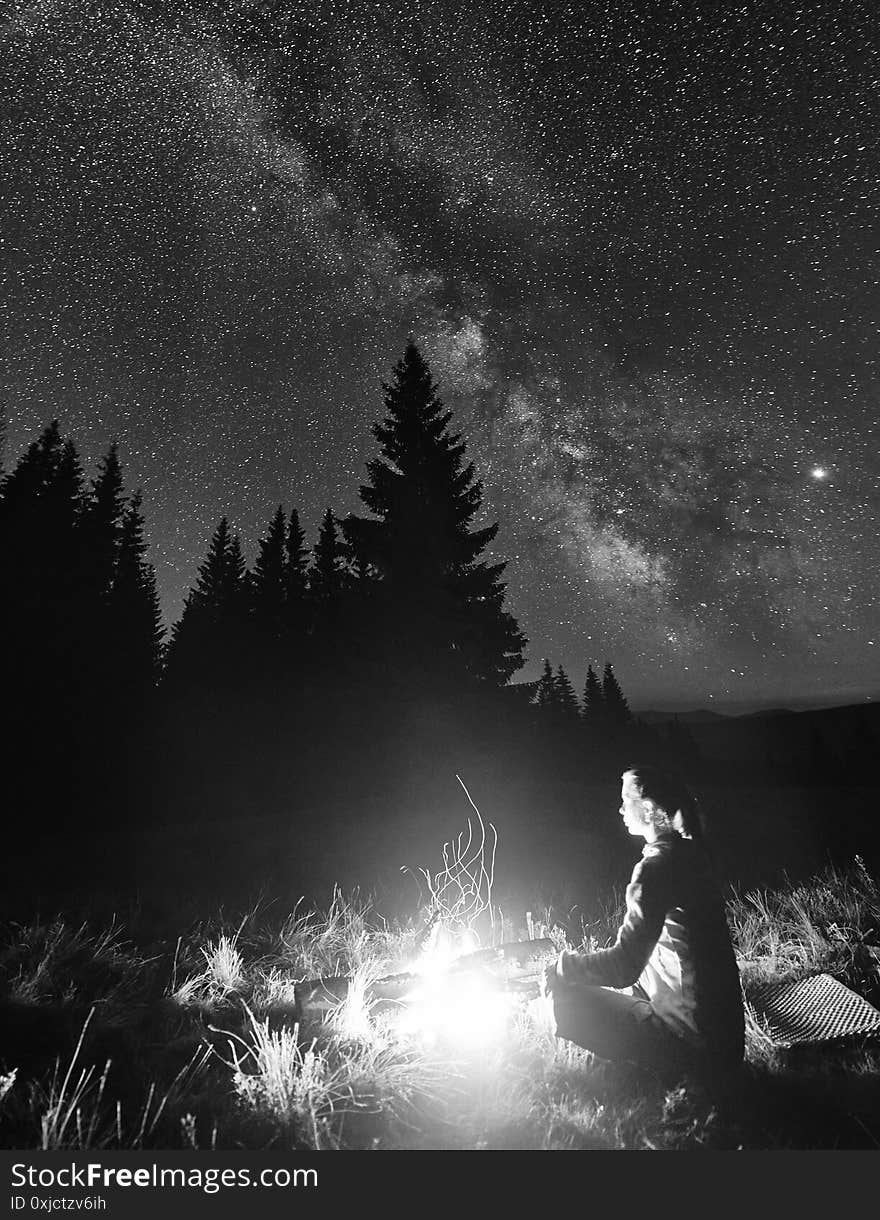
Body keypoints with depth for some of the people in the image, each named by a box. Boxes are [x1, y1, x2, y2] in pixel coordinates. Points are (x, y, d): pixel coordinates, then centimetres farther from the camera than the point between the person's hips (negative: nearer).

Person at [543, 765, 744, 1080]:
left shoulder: (656, 867, -24)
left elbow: (623, 966, -23)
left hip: (693, 1041, -8)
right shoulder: (686, 853, 5)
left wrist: (562, 966, -9)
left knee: (567, 999, -7)